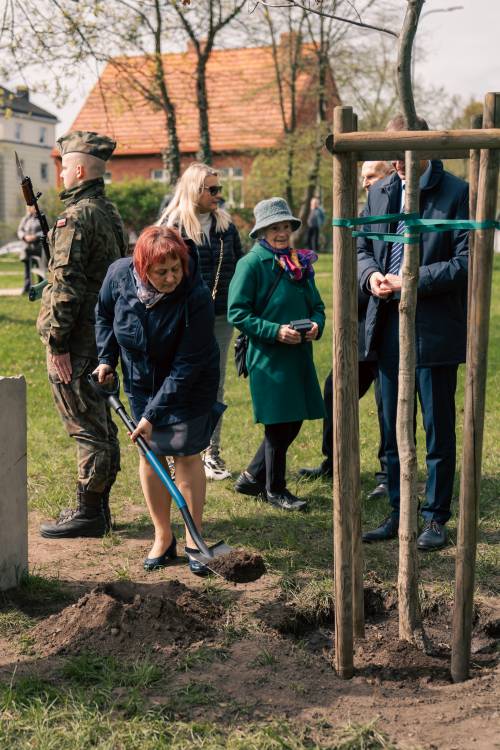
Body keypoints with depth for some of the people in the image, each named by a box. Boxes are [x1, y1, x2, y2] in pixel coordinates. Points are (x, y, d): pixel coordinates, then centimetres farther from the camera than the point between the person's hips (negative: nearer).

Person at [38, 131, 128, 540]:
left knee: (88, 429, -3)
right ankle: (99, 507, 24)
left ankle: (88, 514, 5)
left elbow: (66, 284, -21)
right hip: (104, 334, 10)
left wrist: (57, 343, -18)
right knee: (101, 425, 14)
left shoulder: (76, 216, -16)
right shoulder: (110, 213, 14)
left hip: (77, 340, -9)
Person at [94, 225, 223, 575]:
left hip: (191, 386, -4)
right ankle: (163, 538, 19)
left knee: (187, 455, 1)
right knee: (150, 454, 6)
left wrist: (154, 414, -28)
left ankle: (194, 540, 15)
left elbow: (186, 366, -29)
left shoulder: (197, 297, -33)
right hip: (141, 381, 4)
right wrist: (107, 358, -1)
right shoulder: (120, 274, -20)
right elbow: (104, 314, 5)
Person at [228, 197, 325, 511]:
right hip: (268, 358, -7)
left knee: (293, 424, 11)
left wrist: (316, 324, -5)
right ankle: (275, 489, 20)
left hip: (299, 355, 7)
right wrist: (275, 331, -20)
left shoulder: (301, 262, 12)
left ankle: (252, 477, 28)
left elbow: (316, 305, 18)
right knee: (278, 425, 1)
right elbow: (237, 313, -13)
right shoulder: (252, 263, -9)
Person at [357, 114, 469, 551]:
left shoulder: (456, 192, -8)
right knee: (392, 430, 13)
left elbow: (467, 261, -12)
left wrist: (413, 281, -19)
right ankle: (399, 513, 27)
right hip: (389, 328, 5)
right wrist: (371, 275, -6)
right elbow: (362, 246, 15)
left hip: (435, 330, -5)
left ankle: (436, 517, 20)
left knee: (439, 430, 6)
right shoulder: (379, 192, 9)